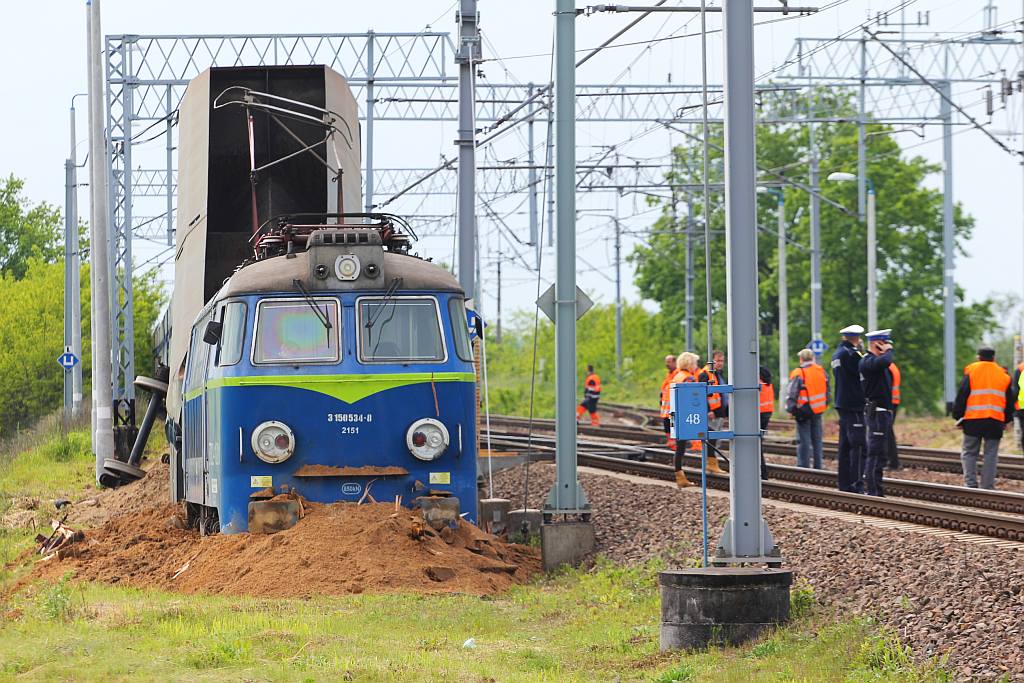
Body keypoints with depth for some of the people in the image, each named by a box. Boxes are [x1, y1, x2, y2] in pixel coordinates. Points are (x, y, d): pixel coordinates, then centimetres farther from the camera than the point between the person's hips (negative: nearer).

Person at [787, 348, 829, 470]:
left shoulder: (798, 374, -12)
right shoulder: (822, 371, 7)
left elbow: (791, 394, -13)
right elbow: (827, 391, 14)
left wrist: (790, 409, -6)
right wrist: (824, 405, 20)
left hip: (804, 410, -6)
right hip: (818, 410, 6)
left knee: (803, 440, -2)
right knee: (817, 439, 13)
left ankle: (803, 466, -2)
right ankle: (818, 465, 15)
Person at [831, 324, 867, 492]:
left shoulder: (837, 354, 16)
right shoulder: (850, 353, -14)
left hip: (842, 404, 10)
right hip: (854, 406, -10)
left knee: (845, 445, 13)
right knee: (858, 445, -10)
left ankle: (844, 483, 16)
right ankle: (856, 484, -14)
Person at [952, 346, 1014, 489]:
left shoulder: (971, 372, 1)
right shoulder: (1004, 375, 10)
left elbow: (961, 397, -1)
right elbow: (1010, 401, 17)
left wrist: (958, 417, 5)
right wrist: (1007, 420, 26)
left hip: (973, 420, -2)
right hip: (996, 422, 2)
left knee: (969, 452, 7)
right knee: (991, 454, 6)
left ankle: (970, 482, -5)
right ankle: (988, 486, 1)